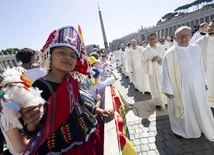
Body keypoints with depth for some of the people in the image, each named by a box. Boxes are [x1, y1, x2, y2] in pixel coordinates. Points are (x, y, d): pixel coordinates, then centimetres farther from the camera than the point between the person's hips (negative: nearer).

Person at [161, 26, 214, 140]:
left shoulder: (196, 48, 2)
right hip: (180, 88, -5)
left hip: (197, 85, 5)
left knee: (200, 108, 21)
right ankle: (183, 129, 37)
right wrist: (168, 90, -12)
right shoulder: (170, 54, -14)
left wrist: (204, 82, 12)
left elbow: (200, 66, 10)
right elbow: (166, 72, -12)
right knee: (183, 109, 12)